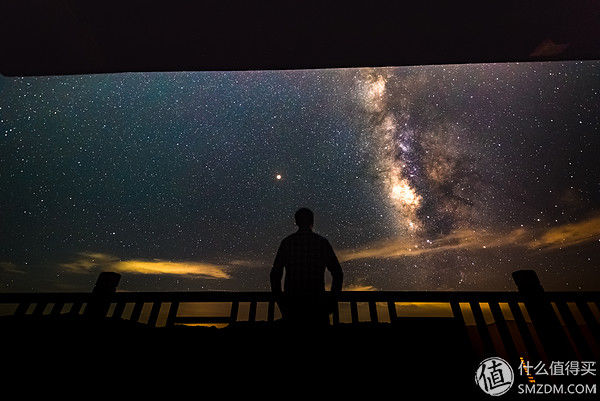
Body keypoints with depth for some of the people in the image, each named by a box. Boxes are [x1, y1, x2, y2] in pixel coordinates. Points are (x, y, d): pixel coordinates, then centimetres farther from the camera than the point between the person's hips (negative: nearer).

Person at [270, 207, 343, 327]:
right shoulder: (322, 242, 1)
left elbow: (275, 274, 2)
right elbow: (338, 273, 2)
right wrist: (332, 297, 13)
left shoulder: (287, 242, 2)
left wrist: (278, 297, 13)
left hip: (292, 301, 1)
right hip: (316, 301, -1)